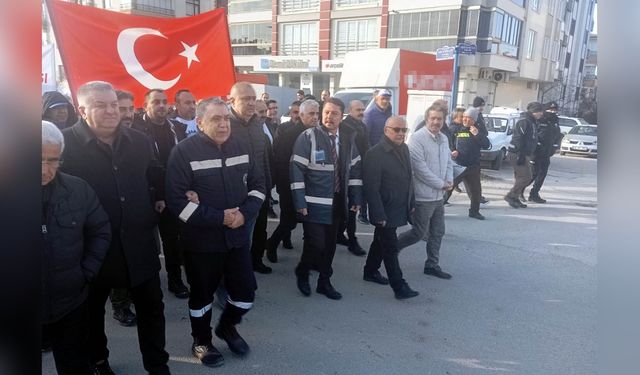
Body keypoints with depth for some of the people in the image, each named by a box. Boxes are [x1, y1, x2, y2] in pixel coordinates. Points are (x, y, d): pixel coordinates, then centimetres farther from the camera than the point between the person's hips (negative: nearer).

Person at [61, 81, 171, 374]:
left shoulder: (140, 141, 3)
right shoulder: (65, 143, -12)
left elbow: (155, 176, 18)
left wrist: (160, 200, 5)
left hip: (138, 244, 3)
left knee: (152, 308, 12)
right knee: (92, 311, 19)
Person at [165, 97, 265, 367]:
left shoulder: (241, 146, 2)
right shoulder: (184, 151, -12)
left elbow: (258, 183, 7)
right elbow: (176, 200, -17)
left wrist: (245, 213, -11)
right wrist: (218, 218, -20)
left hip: (238, 236, 4)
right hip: (201, 240, -4)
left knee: (246, 292, 11)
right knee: (202, 294, 13)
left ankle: (227, 326, 41)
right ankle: (202, 342, 38)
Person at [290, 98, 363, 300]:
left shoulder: (348, 140, 8)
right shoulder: (307, 137, -9)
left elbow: (355, 170, 13)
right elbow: (296, 170, -12)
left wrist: (356, 198, 7)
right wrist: (300, 202, -16)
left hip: (337, 204, 5)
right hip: (314, 204, -5)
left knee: (330, 245, 12)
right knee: (316, 244, -7)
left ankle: (324, 282, 30)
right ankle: (302, 273, 22)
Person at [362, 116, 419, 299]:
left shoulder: (404, 149, 7)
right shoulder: (375, 154, -18)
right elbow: (371, 188, -20)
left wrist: (411, 203, 14)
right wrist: (379, 215, -20)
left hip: (399, 209, 8)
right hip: (385, 212, -8)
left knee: (381, 242, 21)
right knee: (391, 248, -1)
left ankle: (371, 272, 37)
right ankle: (399, 287, 7)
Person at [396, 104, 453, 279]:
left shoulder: (444, 139, 10)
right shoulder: (418, 138, -15)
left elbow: (448, 162, 18)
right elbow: (420, 167, -20)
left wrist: (449, 180, -1)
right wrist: (441, 184, -14)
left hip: (439, 196, 8)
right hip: (423, 196, -8)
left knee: (437, 233, 14)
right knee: (419, 233, 0)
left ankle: (432, 265, 27)